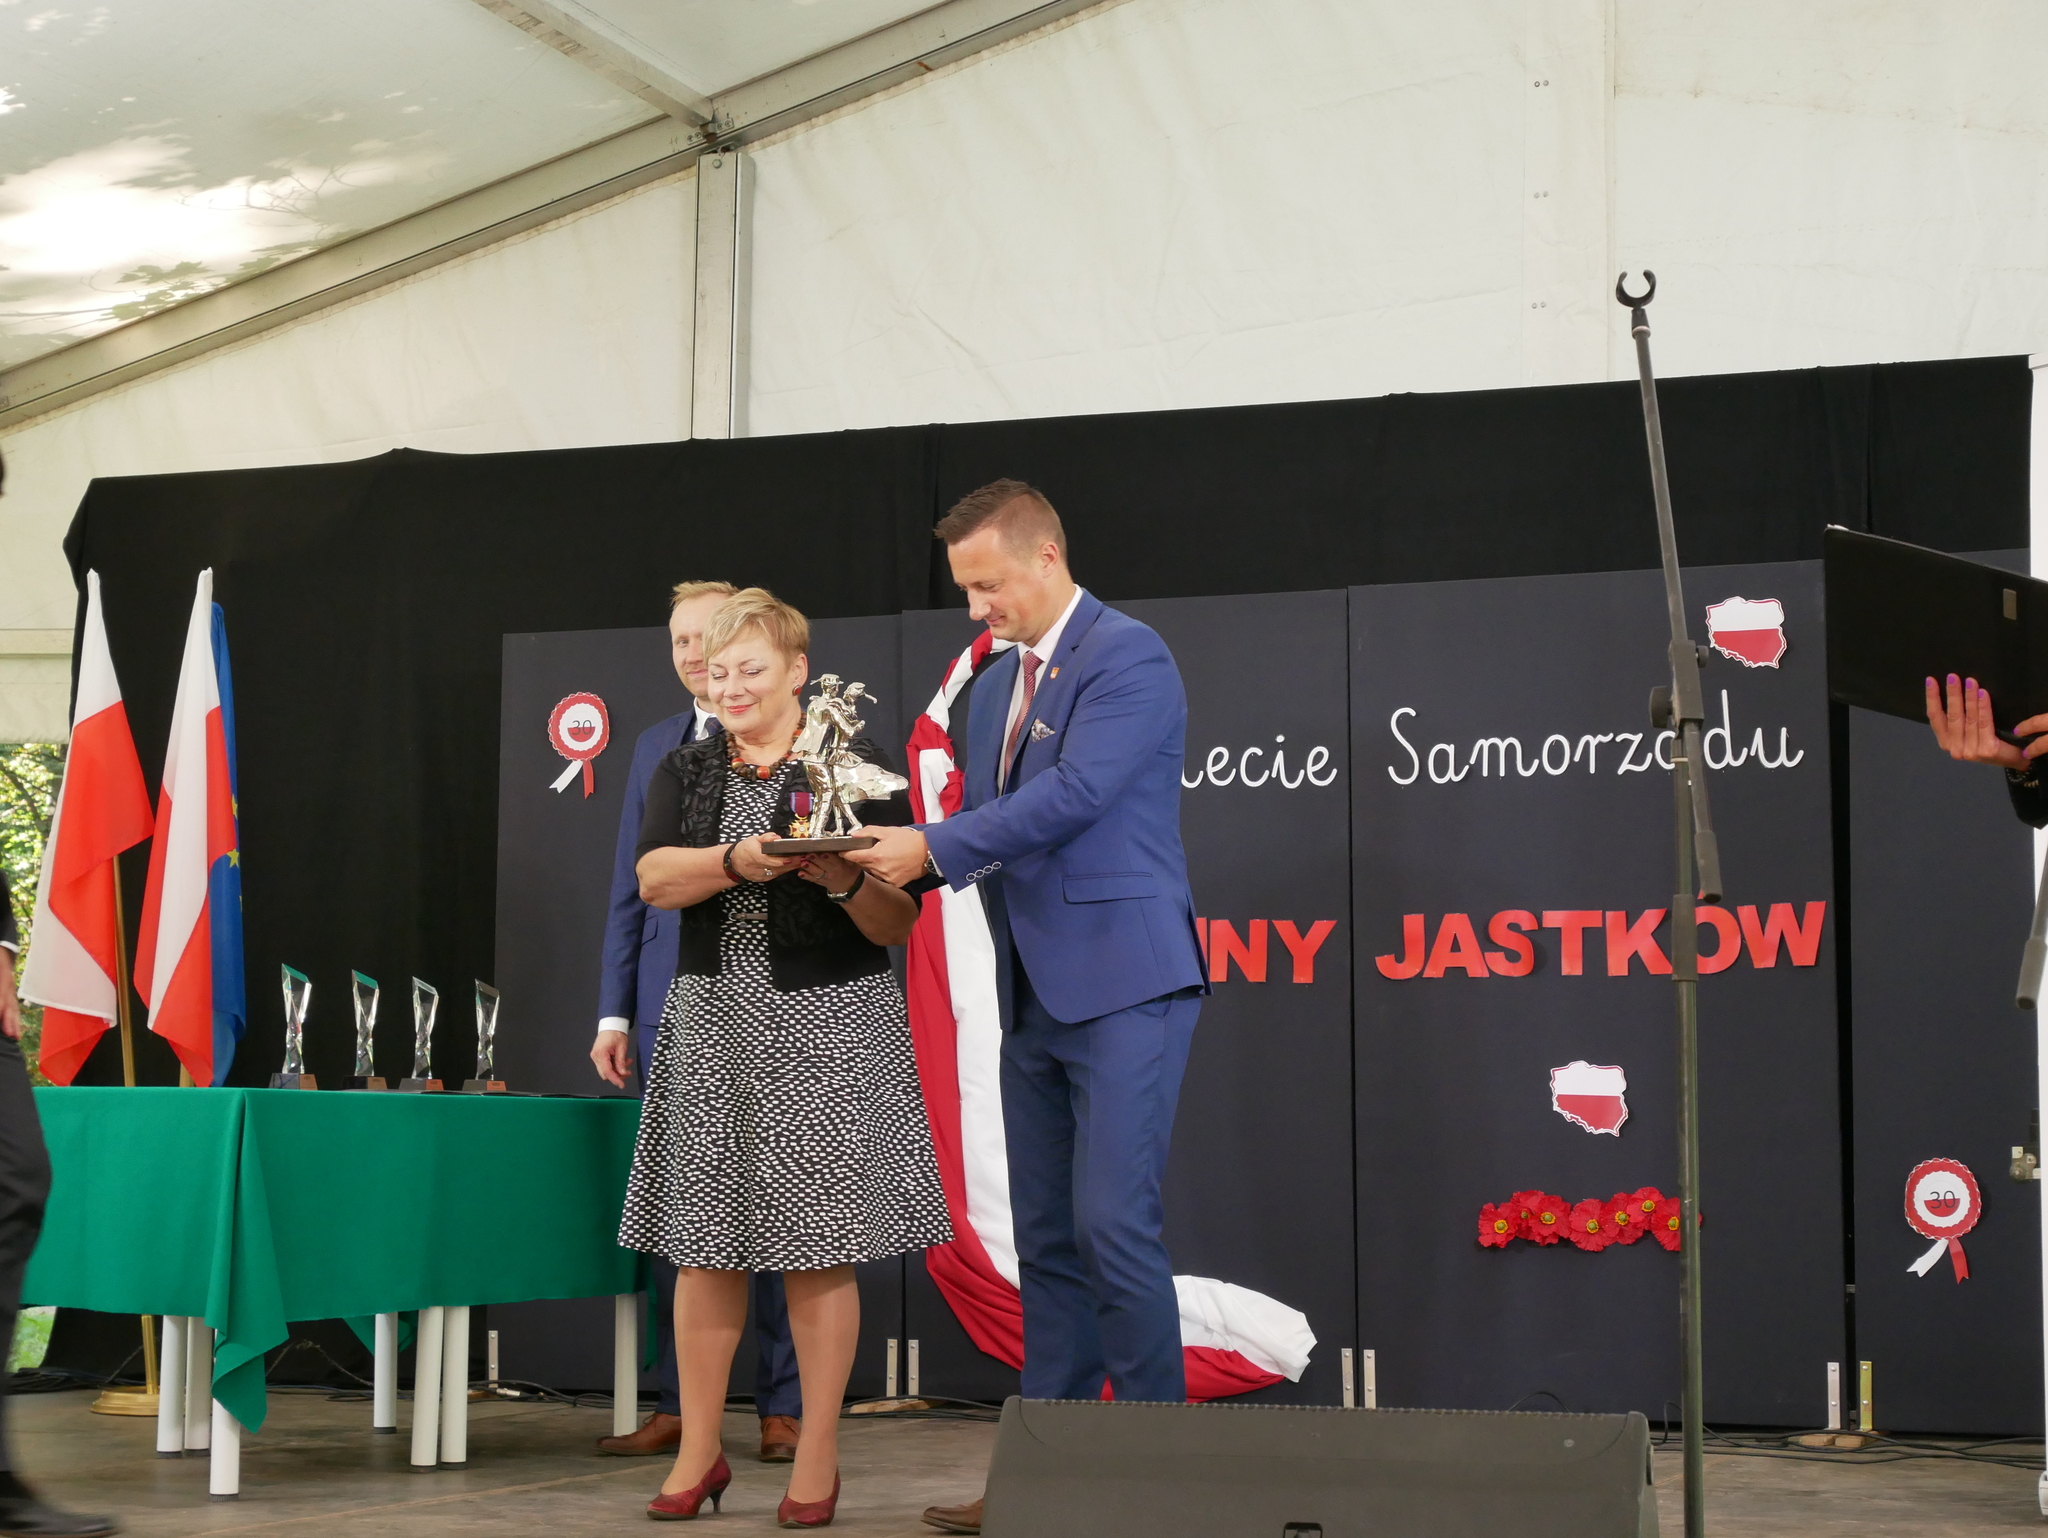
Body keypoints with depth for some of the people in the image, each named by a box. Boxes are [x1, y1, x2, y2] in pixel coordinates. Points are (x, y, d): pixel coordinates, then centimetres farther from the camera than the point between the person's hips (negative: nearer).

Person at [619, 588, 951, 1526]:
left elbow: (897, 925, 0)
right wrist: (737, 862, -23)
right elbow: (655, 881, -6)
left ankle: (817, 1462, 6)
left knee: (820, 1247, -2)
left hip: (828, 1026, -3)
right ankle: (699, 1454, 12)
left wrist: (843, 877, -20)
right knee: (704, 1244, 3)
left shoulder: (854, 770, 2)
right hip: (715, 1026, 3)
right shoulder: (685, 773, 12)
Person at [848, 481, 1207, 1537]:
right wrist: (896, 860, 1)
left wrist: (932, 846, -17)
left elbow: (1074, 795, -20)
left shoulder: (1129, 659, -9)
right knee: (1046, 1240, 9)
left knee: (1112, 1225, -13)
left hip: (1122, 984, -9)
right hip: (1033, 995, 9)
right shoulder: (995, 685, 17)